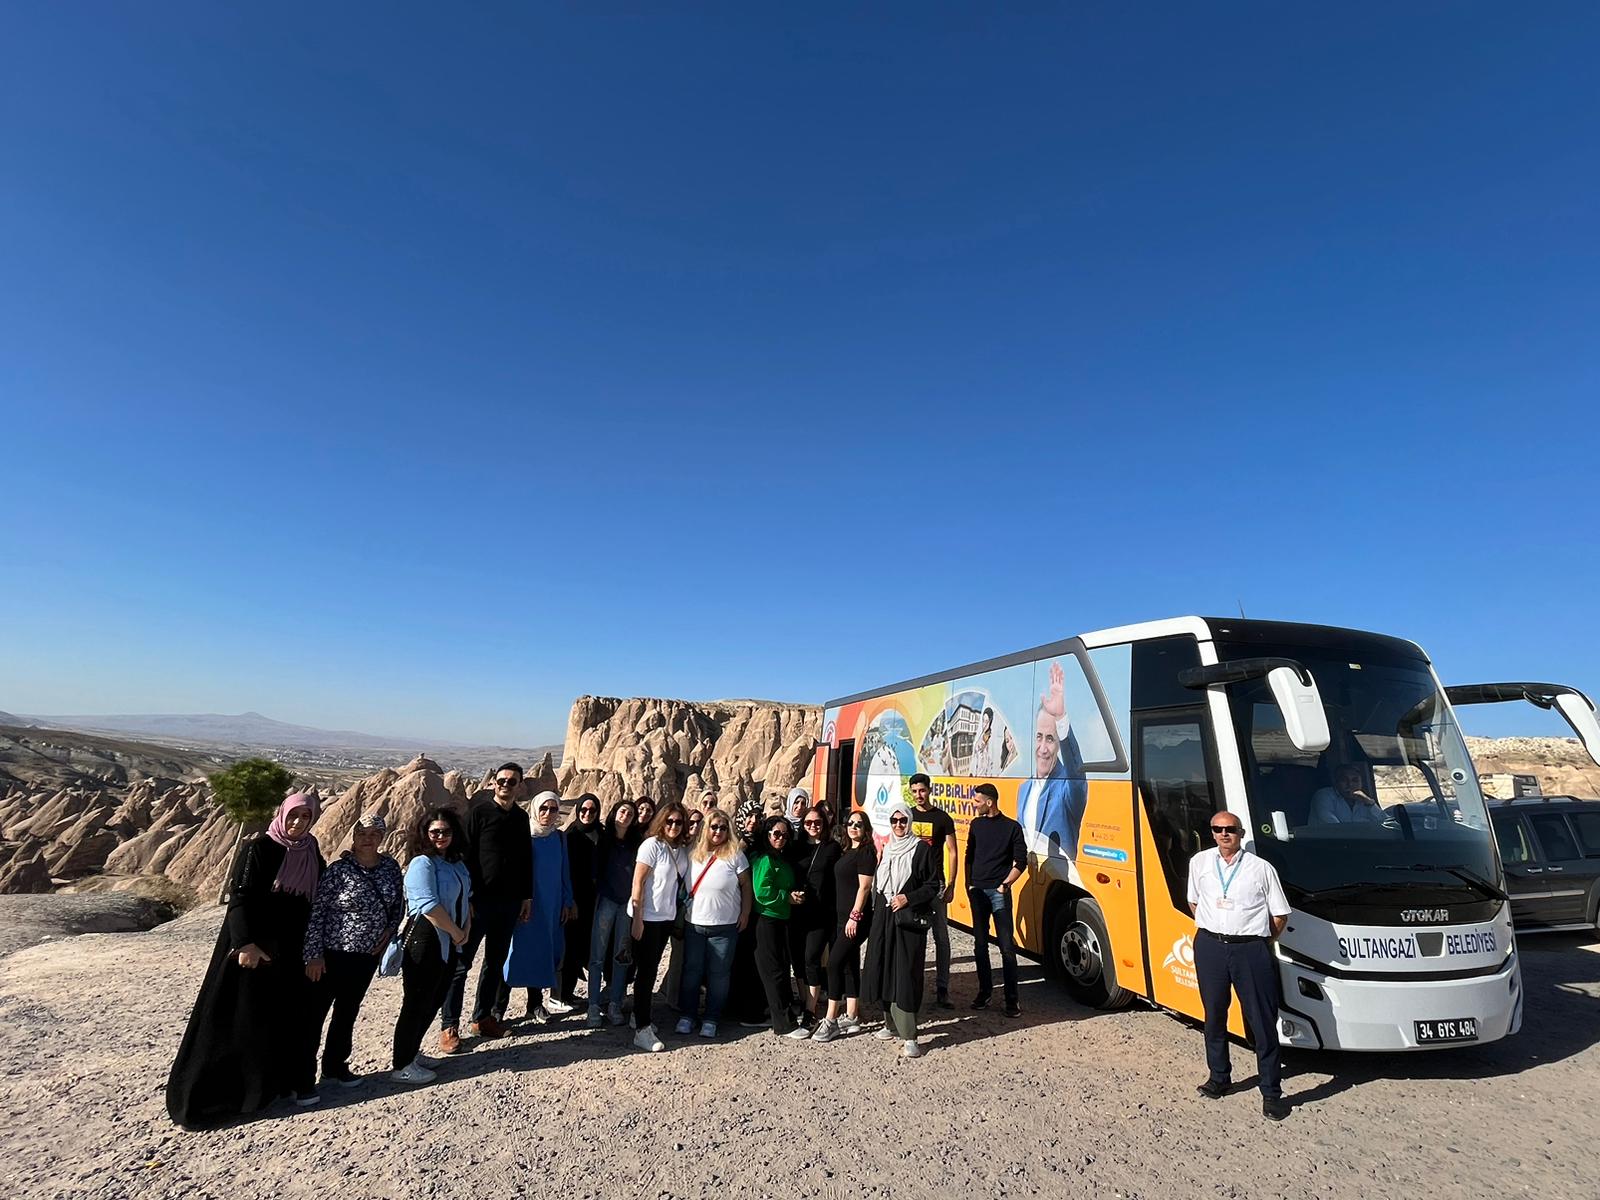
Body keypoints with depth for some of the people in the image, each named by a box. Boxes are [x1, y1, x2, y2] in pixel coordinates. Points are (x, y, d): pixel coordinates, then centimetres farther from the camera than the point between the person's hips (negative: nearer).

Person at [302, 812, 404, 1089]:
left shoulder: (391, 866, -1)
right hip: (331, 953, -5)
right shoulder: (339, 870, -16)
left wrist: (390, 929, -3)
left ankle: (335, 1066, 34)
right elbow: (315, 912, -13)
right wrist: (313, 955, -14)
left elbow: (398, 903, 11)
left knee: (348, 1011, 18)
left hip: (368, 954, 5)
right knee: (315, 1012, 6)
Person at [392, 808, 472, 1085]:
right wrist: (456, 932, -16)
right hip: (424, 942, -8)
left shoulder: (457, 864, 10)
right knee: (416, 1002, 2)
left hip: (449, 944, 8)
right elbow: (428, 905, -23)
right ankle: (402, 1066, 16)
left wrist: (467, 929, 1)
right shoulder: (422, 863, -16)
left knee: (435, 1000, 16)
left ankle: (411, 1052, 33)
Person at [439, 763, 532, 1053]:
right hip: (479, 899, -5)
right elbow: (466, 855, -8)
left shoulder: (521, 817, 8)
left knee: (496, 963, 12)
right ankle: (449, 1026, 12)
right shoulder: (480, 812, -6)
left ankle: (482, 1018, 24)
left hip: (509, 902, 5)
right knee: (461, 962, 2)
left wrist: (527, 896, 11)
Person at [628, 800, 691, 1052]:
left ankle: (640, 1015, 30)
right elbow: (637, 882, -14)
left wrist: (681, 913, 5)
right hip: (647, 916, -6)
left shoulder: (683, 849, 2)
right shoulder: (652, 845, -14)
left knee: (651, 968, 16)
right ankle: (642, 1029, 6)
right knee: (647, 970, -2)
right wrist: (637, 918, -16)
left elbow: (679, 882, 10)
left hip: (667, 917, 6)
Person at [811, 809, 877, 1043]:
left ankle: (830, 1020, -3)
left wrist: (855, 916, -19)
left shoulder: (866, 852, -11)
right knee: (849, 965, 13)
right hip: (842, 916, 9)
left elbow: (864, 886, -16)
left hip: (855, 918, -9)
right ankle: (851, 1017, 21)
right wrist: (845, 916, 13)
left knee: (835, 963, -10)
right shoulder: (846, 851, 13)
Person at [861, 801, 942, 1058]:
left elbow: (935, 885, -6)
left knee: (906, 975, -6)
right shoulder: (886, 848, 12)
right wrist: (876, 909, 13)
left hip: (910, 919, -6)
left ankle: (909, 1036, 1)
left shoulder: (922, 848, -6)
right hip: (883, 918, 6)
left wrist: (908, 898, -14)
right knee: (882, 971, 8)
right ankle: (892, 1024, 25)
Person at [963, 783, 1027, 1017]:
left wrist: (1005, 884, -10)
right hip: (977, 891, 4)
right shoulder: (976, 824, 9)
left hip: (999, 892, -4)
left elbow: (1020, 861, -2)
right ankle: (984, 991, 22)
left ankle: (1011, 999, 2)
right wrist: (969, 884, 6)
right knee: (980, 944, 10)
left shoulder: (1012, 827, -4)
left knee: (1007, 946, -5)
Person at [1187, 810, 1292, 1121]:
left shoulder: (1261, 868, -4)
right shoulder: (1200, 862, 4)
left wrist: (1260, 941, 4)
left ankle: (1271, 1092, 17)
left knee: (1263, 1022, 3)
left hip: (1251, 950, -3)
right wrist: (1210, 932, 11)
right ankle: (1219, 1077, 30)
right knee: (1214, 1017, 14)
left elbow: (1280, 915, 4)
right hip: (1209, 947, 3)